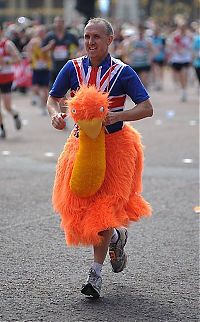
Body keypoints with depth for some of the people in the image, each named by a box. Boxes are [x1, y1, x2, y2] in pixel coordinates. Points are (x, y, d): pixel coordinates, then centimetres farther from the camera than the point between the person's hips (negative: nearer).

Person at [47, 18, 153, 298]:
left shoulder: (123, 72, -7)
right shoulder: (73, 68, 2)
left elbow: (147, 108, -10)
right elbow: (52, 98, 10)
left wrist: (117, 116, -25)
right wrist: (55, 114, -13)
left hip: (114, 144, -4)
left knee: (102, 206, -10)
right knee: (80, 205, 5)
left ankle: (96, 273, 1)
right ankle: (117, 236, 35)